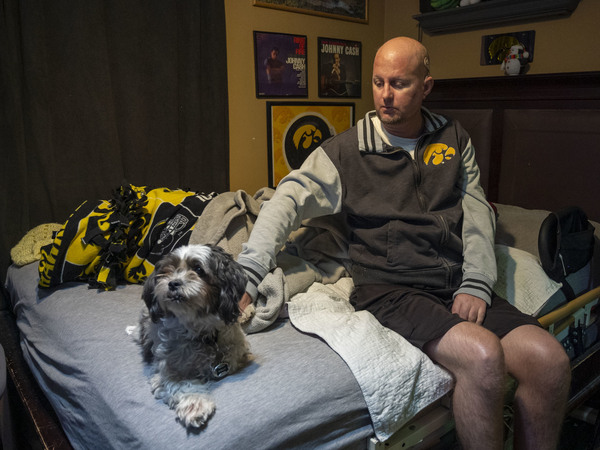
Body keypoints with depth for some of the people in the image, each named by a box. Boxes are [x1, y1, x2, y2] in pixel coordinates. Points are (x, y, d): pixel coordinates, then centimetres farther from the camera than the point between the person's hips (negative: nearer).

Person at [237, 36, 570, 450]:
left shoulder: (455, 140, 15)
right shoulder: (345, 150, 2)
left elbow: (477, 213, 10)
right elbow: (288, 202, -9)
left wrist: (475, 285, -5)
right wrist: (246, 277, -22)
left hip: (459, 287, 5)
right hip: (390, 287, -4)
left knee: (551, 361, -13)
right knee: (483, 356, -28)